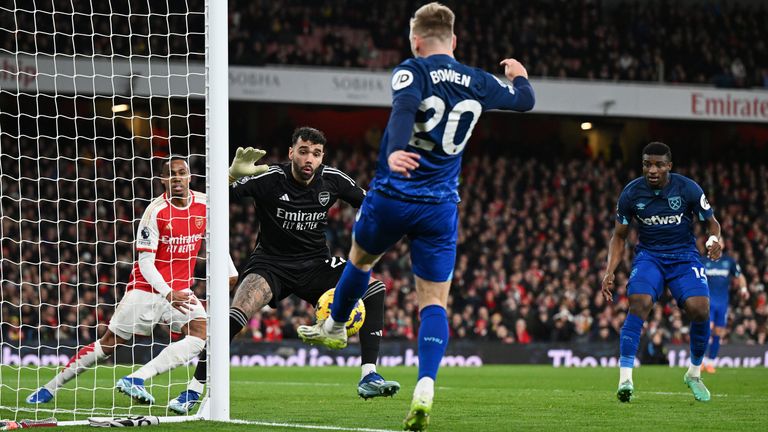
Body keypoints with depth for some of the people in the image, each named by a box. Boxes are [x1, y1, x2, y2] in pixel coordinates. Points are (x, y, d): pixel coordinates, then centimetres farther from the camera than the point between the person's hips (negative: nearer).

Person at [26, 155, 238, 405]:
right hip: (146, 288, -4)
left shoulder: (204, 205, -2)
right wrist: (168, 294, -29)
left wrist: (230, 273, 14)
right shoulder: (155, 211, -16)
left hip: (179, 290, 4)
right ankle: (51, 387, 13)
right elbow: (145, 262, -18)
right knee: (109, 343, 0)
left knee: (200, 333, -23)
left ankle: (136, 379, -25)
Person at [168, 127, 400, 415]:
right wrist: (233, 174, -42)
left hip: (315, 263, 4)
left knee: (374, 289, -14)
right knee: (236, 315, -30)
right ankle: (194, 390, -22)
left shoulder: (332, 180, -5)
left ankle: (369, 377, -11)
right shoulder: (269, 179, -16)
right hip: (271, 264, -4)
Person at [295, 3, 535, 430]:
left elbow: (404, 109, -29)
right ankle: (425, 390, -18)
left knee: (361, 259, 28)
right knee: (434, 301, 1)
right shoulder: (477, 82, 6)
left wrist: (394, 152, -46)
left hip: (392, 195, -2)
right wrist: (520, 75, 45)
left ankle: (334, 327, 51)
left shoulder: (413, 71, -8)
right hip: (441, 207, 2)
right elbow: (525, 100, 23)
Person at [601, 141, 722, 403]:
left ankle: (694, 374, 6)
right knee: (639, 304, -27)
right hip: (649, 255, 0)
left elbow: (711, 222, 3)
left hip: (684, 256, 0)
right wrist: (609, 272, -7)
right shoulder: (631, 193, -6)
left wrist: (715, 240, -21)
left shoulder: (688, 189, -10)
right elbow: (619, 236, 5)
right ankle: (625, 379, -29)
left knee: (699, 309, -20)